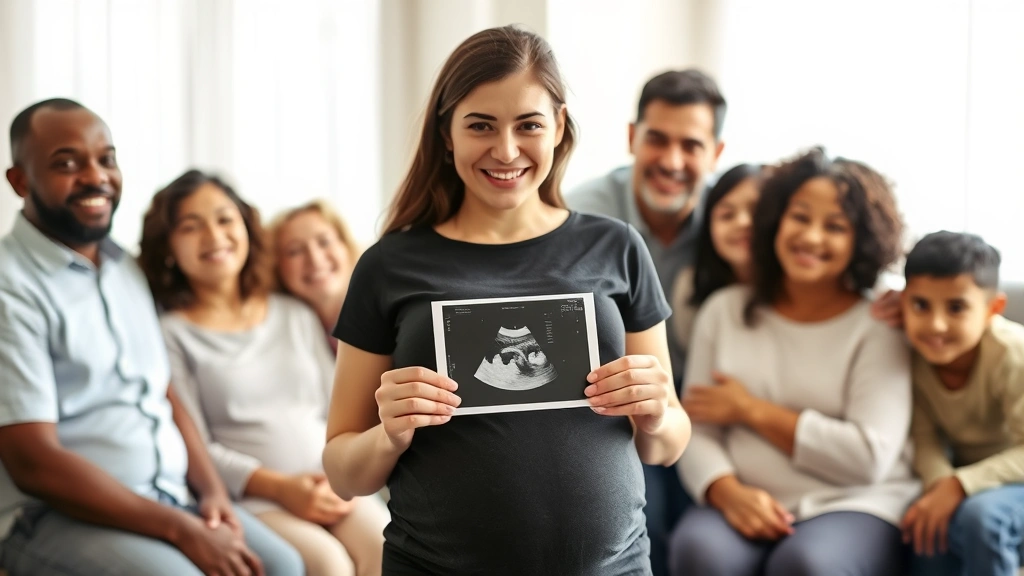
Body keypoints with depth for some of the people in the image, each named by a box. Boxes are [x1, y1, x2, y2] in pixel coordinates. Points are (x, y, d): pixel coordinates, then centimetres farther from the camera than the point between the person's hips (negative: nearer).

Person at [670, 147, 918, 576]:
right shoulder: (725, 311, 12)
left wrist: (752, 410, -5)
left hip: (853, 506, -2)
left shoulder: (876, 327, 2)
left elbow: (870, 457, -9)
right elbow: (697, 432, 6)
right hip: (745, 505, 2)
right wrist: (728, 491, -17)